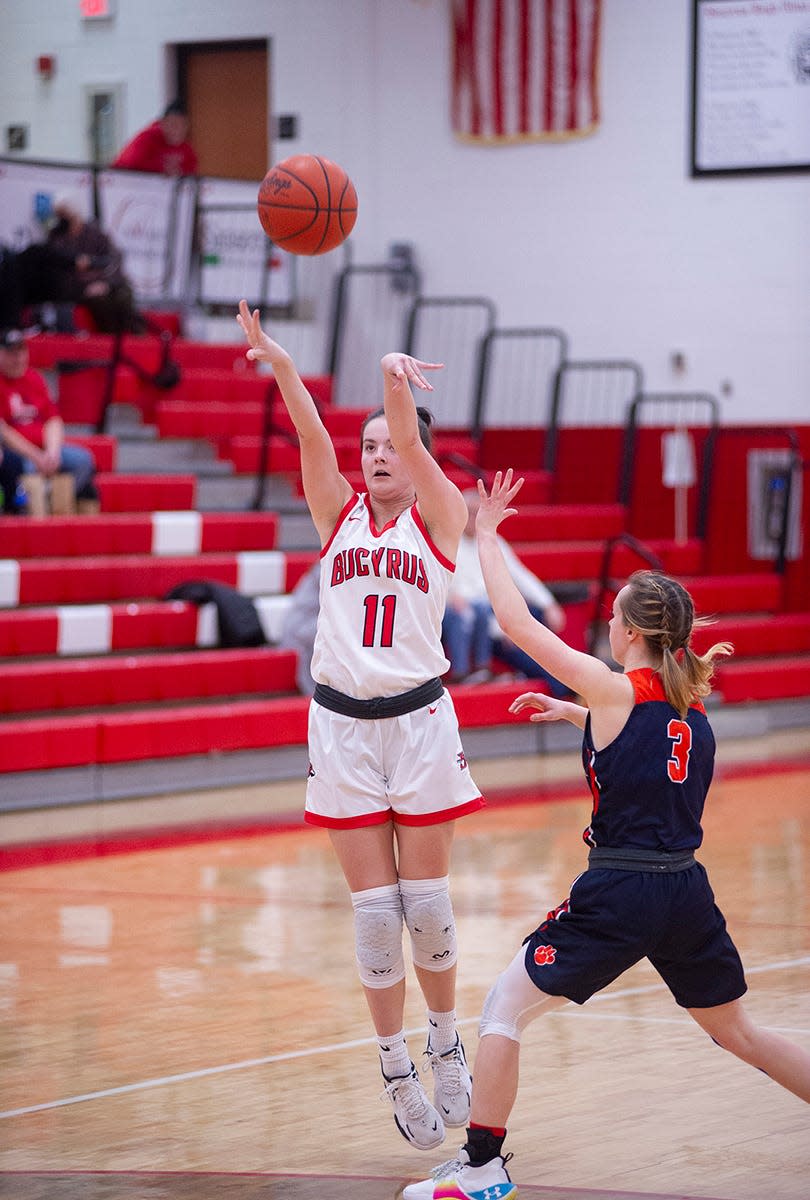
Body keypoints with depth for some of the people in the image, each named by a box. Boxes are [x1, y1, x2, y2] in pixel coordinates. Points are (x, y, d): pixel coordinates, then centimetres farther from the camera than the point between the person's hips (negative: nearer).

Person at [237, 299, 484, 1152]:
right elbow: (312, 436, -9)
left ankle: (446, 1045, 21)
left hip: (419, 720, -2)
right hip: (342, 723, 2)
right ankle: (396, 1073, 9)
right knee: (373, 910, 1)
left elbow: (414, 446, -17)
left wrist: (396, 384, -35)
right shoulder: (339, 515, 9)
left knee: (426, 903, 1)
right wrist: (279, 366, -26)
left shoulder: (439, 516, 3)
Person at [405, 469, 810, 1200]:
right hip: (688, 893, 7)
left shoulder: (615, 688, -9)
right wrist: (571, 713, 33)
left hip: (619, 894, -7)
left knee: (503, 1008, 5)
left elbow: (516, 621, -6)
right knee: (738, 1032, 22)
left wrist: (486, 533, 3)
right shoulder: (692, 704, 10)